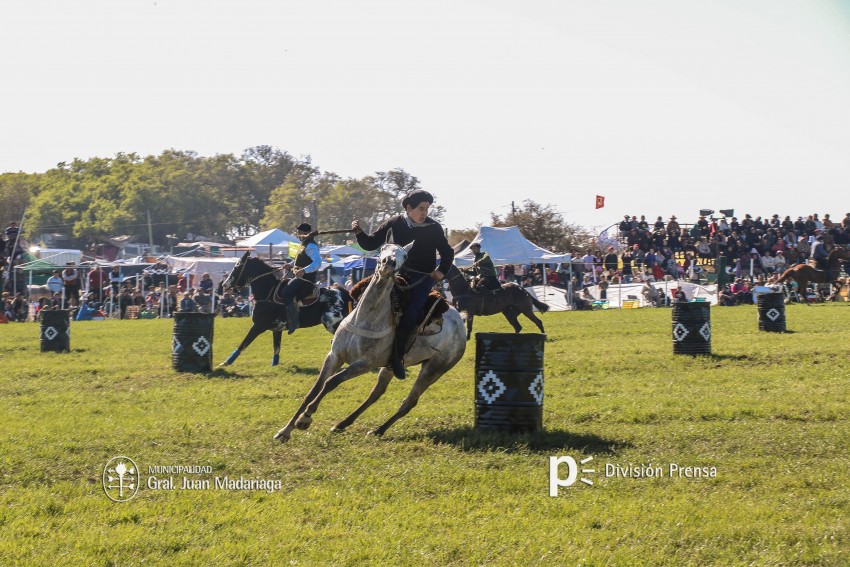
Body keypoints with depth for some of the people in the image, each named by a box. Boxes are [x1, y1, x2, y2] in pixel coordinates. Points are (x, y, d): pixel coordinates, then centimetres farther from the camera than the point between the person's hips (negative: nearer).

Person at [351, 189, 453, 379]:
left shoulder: (434, 228, -1)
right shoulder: (394, 224, 1)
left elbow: (447, 253, 10)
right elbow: (371, 244, 6)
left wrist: (442, 271, -6)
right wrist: (359, 232, -12)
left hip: (422, 278, -3)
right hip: (397, 272, 3)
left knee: (408, 316, -22)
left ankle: (397, 358, -8)